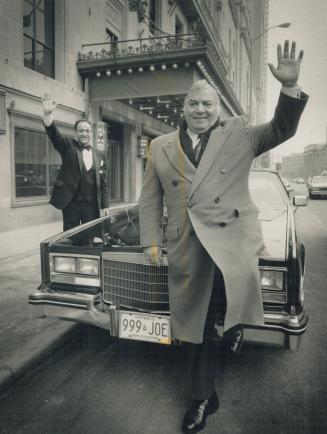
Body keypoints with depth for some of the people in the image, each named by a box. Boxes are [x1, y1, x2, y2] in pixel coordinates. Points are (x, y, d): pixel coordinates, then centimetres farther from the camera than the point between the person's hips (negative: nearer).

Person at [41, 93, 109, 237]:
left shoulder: (100, 155, 10)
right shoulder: (68, 147, 5)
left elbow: (103, 183, 9)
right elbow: (54, 135, -14)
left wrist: (105, 206, 4)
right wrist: (48, 114, -32)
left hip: (92, 205, 2)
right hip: (71, 203, -2)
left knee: (92, 237, 6)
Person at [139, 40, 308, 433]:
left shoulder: (239, 134, 10)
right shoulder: (160, 147, 12)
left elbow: (282, 130, 4)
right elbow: (149, 199, 14)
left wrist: (289, 87, -11)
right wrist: (150, 242, 8)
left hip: (233, 237, -1)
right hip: (186, 249, 2)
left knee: (235, 279, -32)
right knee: (195, 328, 11)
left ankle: (235, 320, 6)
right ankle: (203, 399, 33)